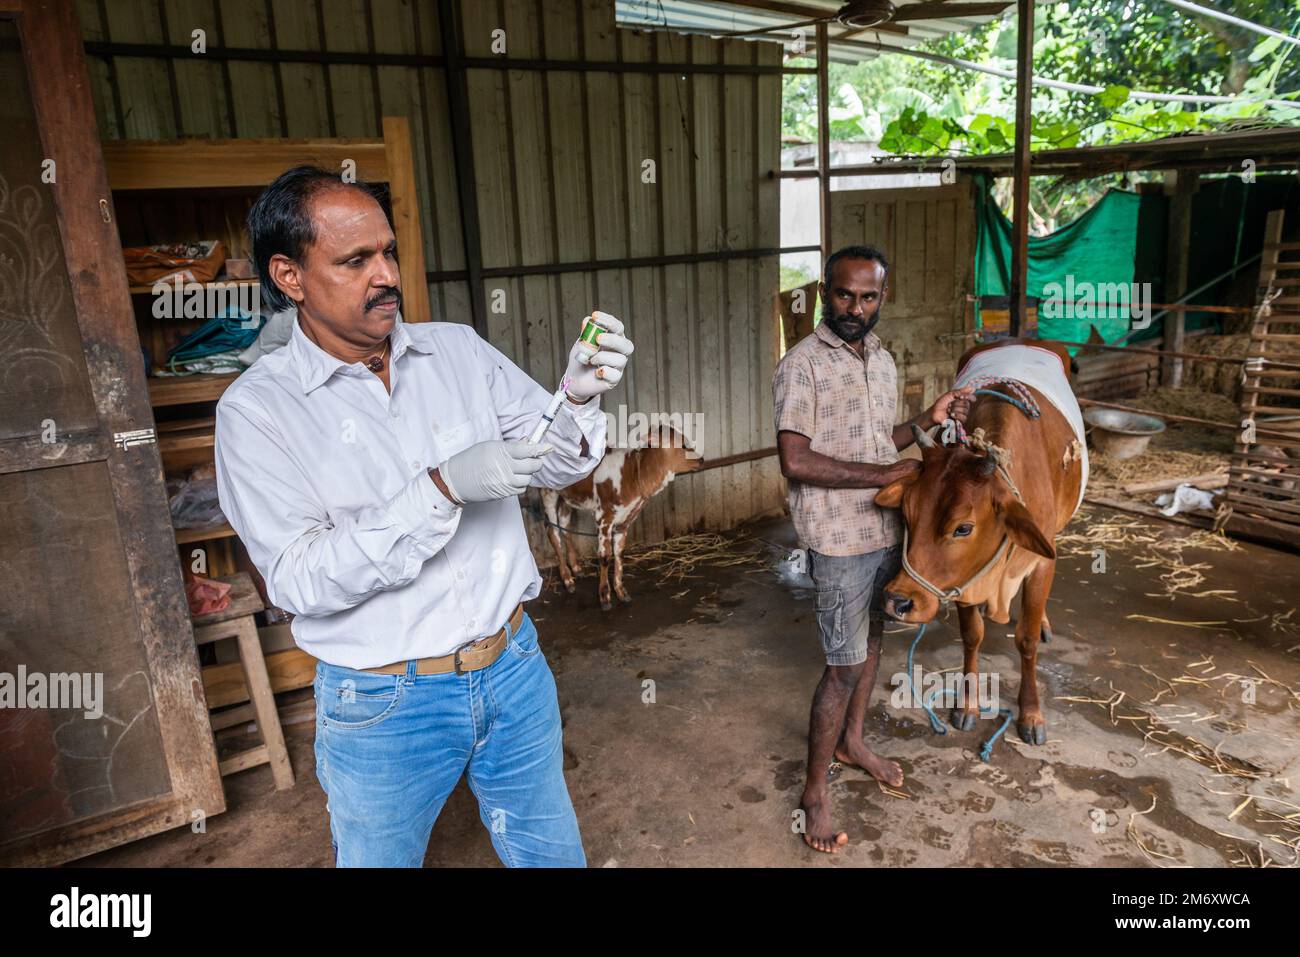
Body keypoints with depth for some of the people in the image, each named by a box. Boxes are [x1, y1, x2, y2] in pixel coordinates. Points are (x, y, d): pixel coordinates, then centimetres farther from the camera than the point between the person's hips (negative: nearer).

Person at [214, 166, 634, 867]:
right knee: (379, 857, 21)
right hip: (382, 704, -3)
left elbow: (552, 464, -2)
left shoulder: (459, 349, -1)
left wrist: (579, 399, -24)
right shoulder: (257, 409, -12)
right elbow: (299, 580, -20)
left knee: (550, 853, 21)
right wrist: (442, 489, -30)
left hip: (513, 669, 3)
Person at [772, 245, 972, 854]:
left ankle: (851, 740, 43)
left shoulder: (882, 359, 8)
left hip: (884, 528, 8)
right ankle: (814, 793, 14)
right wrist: (885, 474, -22)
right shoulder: (802, 366, -16)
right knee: (845, 664, -2)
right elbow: (796, 462, -23)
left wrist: (929, 420, 3)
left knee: (871, 639, 21)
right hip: (840, 539, -8)